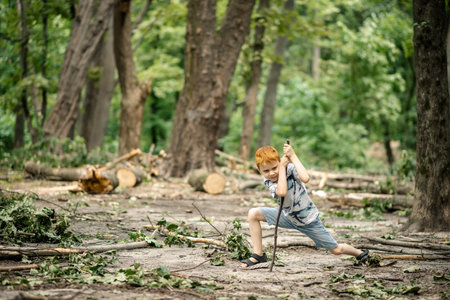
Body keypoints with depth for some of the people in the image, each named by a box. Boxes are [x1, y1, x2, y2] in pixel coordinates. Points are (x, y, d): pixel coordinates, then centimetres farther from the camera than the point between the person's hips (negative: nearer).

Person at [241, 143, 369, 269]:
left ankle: (359, 253, 36)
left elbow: (305, 178, -47)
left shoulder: (290, 168, -23)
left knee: (336, 250, 3)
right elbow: (281, 192, -37)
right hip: (288, 216, 3)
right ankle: (258, 257, -9)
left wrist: (293, 156, -40)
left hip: (308, 219, -3)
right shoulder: (267, 180, -15)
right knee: (253, 214, -15)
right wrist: (282, 167, -34)